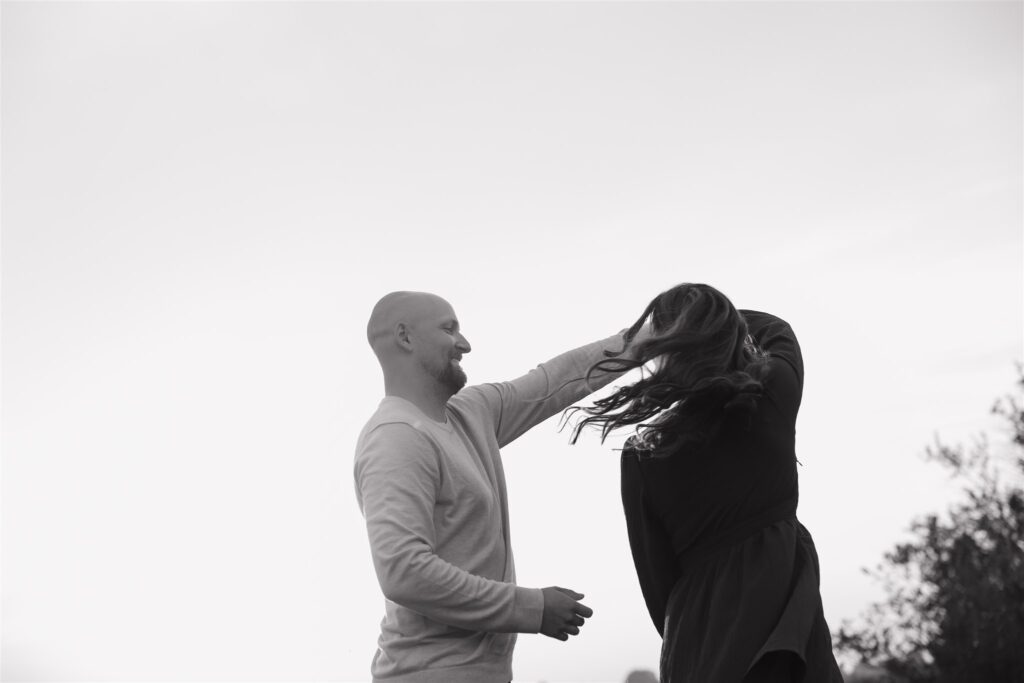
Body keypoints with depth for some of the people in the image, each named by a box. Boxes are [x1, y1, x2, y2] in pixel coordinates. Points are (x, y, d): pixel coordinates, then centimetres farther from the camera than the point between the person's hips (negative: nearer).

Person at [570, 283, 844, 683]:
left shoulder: (642, 458, -7)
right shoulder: (774, 396, -5)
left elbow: (656, 579, 0)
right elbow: (777, 331, 21)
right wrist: (723, 320, 38)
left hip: (702, 639, -1)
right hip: (788, 615, 1)